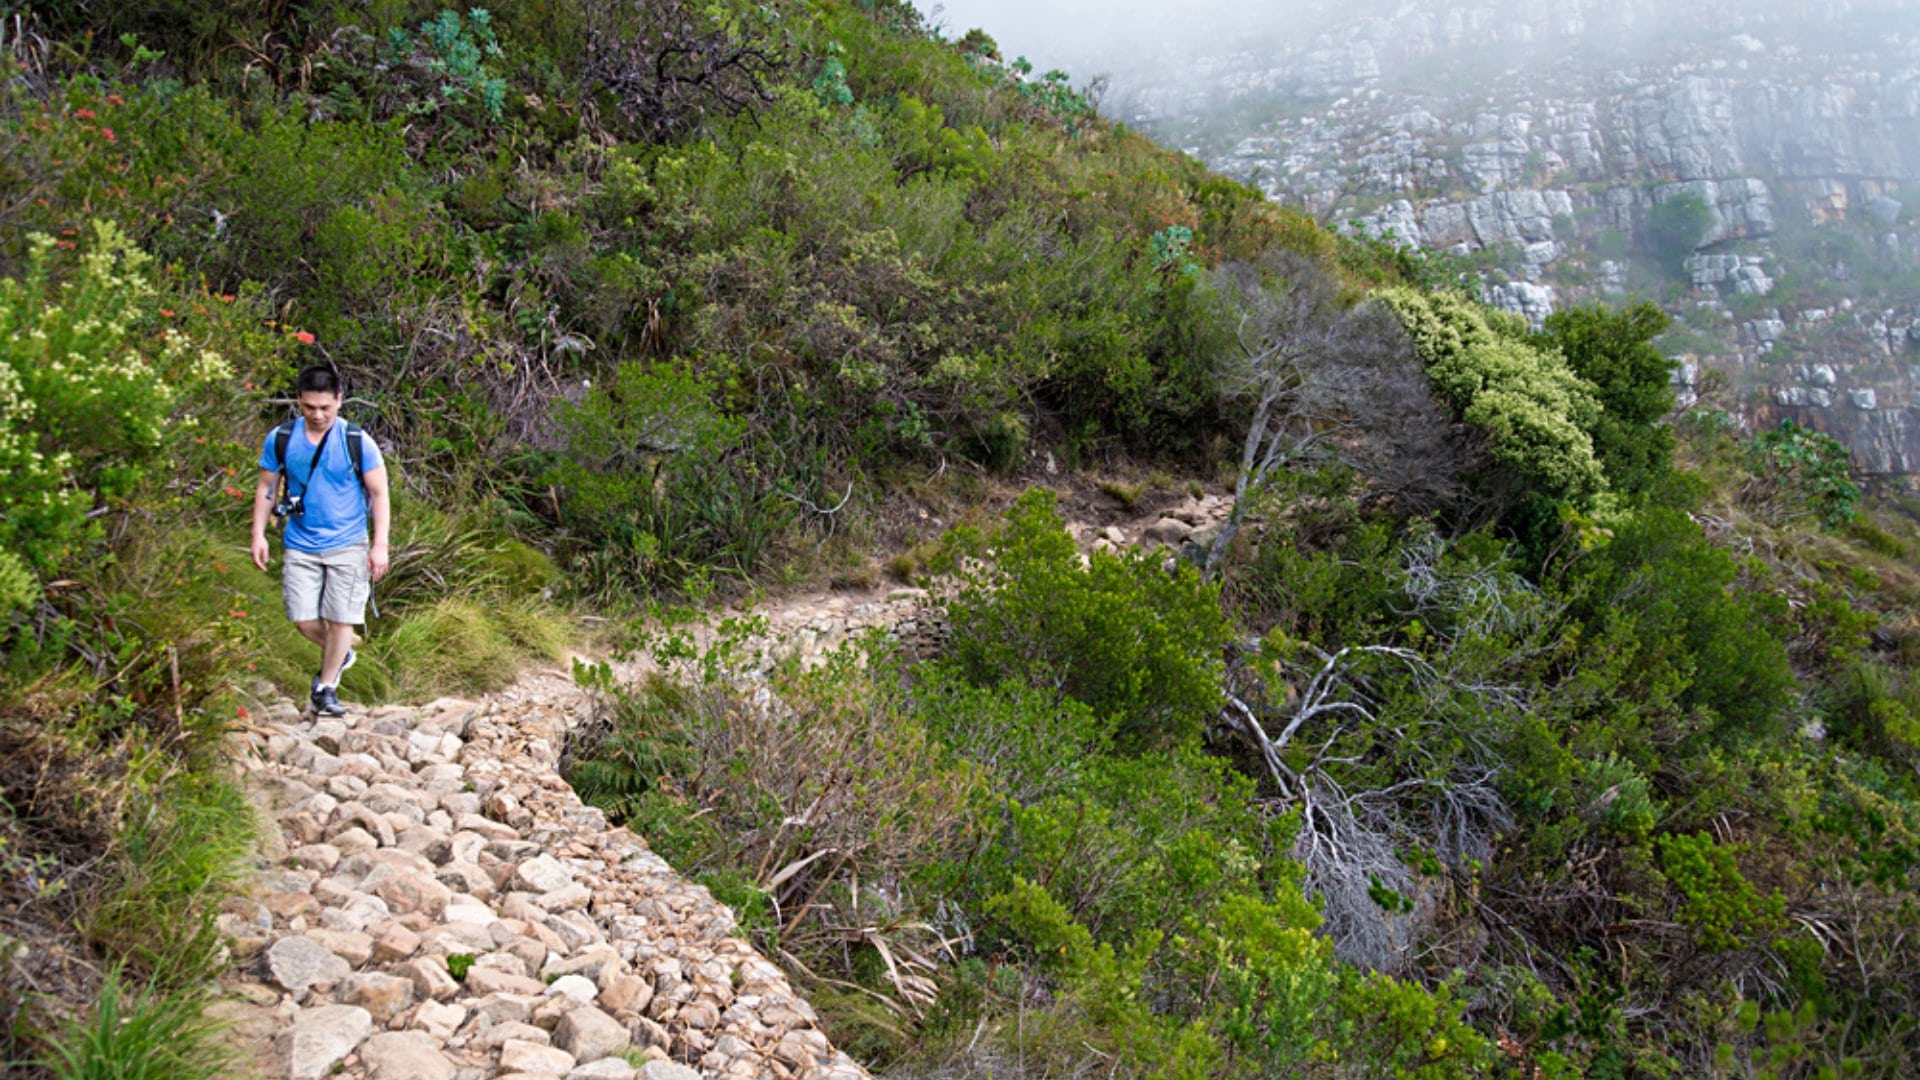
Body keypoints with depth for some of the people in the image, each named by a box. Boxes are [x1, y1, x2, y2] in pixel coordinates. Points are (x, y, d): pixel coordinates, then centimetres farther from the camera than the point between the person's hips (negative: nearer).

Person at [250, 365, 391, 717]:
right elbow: (266, 487, 9)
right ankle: (339, 654, 33)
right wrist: (259, 535, 4)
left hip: (347, 545, -2)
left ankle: (326, 687, 18)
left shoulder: (357, 441, -9)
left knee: (340, 618, 0)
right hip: (300, 546, 2)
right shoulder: (280, 439, -2)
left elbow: (379, 493, -4)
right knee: (303, 619, 2)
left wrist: (380, 545, -8)